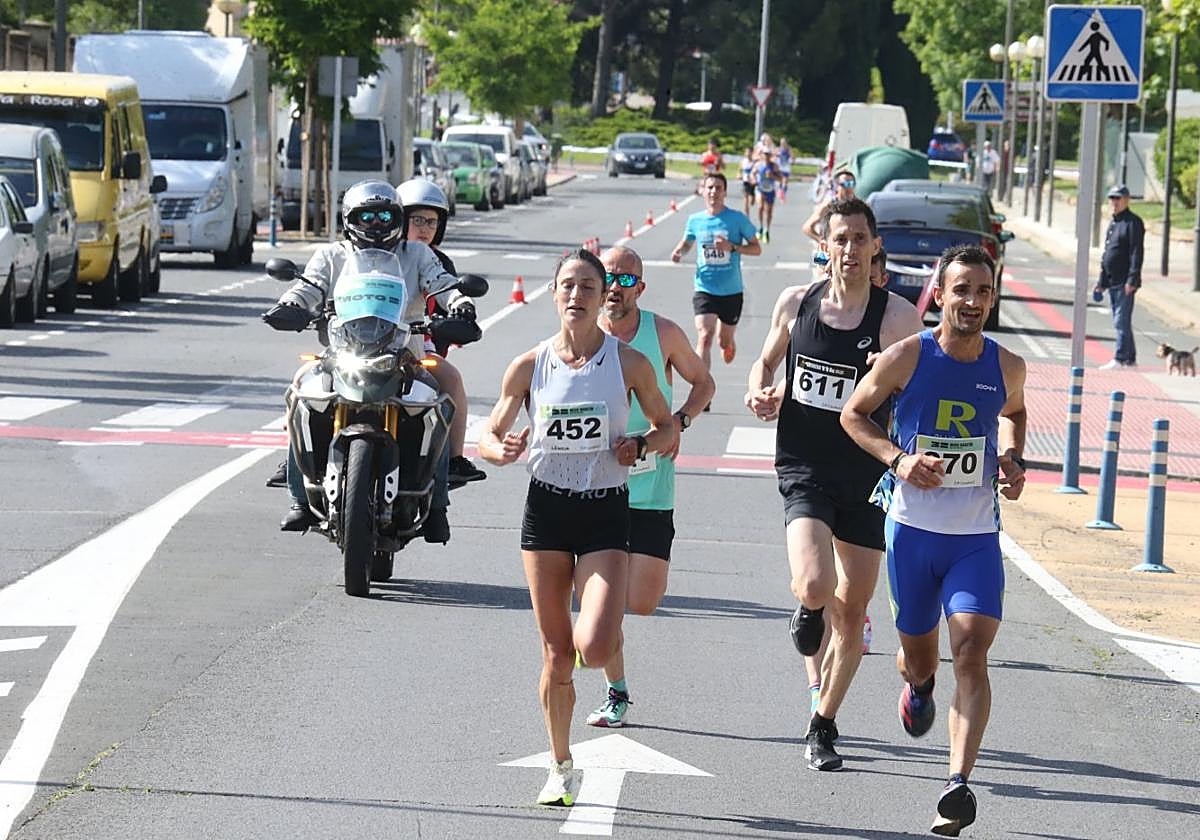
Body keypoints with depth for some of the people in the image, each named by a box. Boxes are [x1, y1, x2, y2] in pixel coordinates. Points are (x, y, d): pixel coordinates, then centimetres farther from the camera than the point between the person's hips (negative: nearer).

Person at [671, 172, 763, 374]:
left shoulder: (737, 219, -5)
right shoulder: (695, 220, 1)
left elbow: (756, 249, -1)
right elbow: (687, 242, 21)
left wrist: (732, 247, -18)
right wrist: (679, 251, -2)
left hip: (731, 291, 0)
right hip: (704, 290, 0)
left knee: (725, 341, 13)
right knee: (705, 336, -19)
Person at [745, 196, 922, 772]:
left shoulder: (897, 316, -6)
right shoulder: (796, 303, 1)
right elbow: (766, 363, 18)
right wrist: (761, 393, -3)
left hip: (867, 477, 1)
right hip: (804, 471, -1)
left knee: (853, 611, 6)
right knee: (814, 586, -24)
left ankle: (823, 726, 24)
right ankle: (807, 612, 15)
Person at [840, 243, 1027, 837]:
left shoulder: (1007, 367, -1)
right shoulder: (906, 358, -9)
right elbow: (853, 414, 3)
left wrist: (1013, 460, 2)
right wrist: (897, 458, -13)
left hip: (977, 537, 0)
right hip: (913, 529, 0)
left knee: (971, 649, -18)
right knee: (918, 653, 15)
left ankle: (958, 784, -23)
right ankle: (917, 684, 54)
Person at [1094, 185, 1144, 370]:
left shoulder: (1133, 222, -10)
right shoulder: (1112, 223, 17)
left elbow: (1137, 252, -16)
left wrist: (1132, 280, -22)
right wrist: (1101, 281, 21)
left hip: (1125, 283, -9)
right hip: (1112, 282, 9)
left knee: (1121, 321, -10)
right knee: (1120, 322, 13)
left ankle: (1120, 359, -10)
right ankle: (1130, 359, 19)